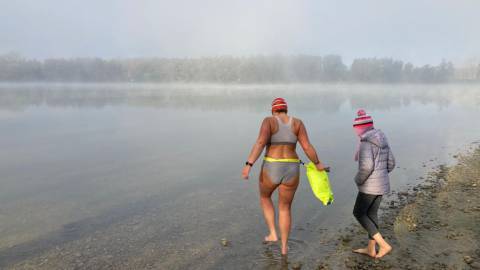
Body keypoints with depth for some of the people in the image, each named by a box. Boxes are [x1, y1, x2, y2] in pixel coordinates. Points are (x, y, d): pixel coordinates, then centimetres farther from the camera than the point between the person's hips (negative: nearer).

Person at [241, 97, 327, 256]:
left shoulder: (269, 121, -4)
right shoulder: (297, 123, 4)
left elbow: (260, 143, -18)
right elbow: (307, 147, -3)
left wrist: (248, 165, -22)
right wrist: (317, 163, 13)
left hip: (271, 170, -2)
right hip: (291, 171, 3)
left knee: (265, 196, 30)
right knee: (285, 208, 22)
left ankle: (273, 234, 26)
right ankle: (284, 247, 27)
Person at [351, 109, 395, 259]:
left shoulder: (365, 142, -20)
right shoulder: (382, 140, 8)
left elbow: (366, 166, -28)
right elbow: (390, 163, 12)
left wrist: (359, 180, -9)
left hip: (369, 186, -8)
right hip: (381, 184, 9)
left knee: (358, 214, 8)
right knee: (371, 214, 18)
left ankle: (383, 245, 5)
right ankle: (371, 249, 28)